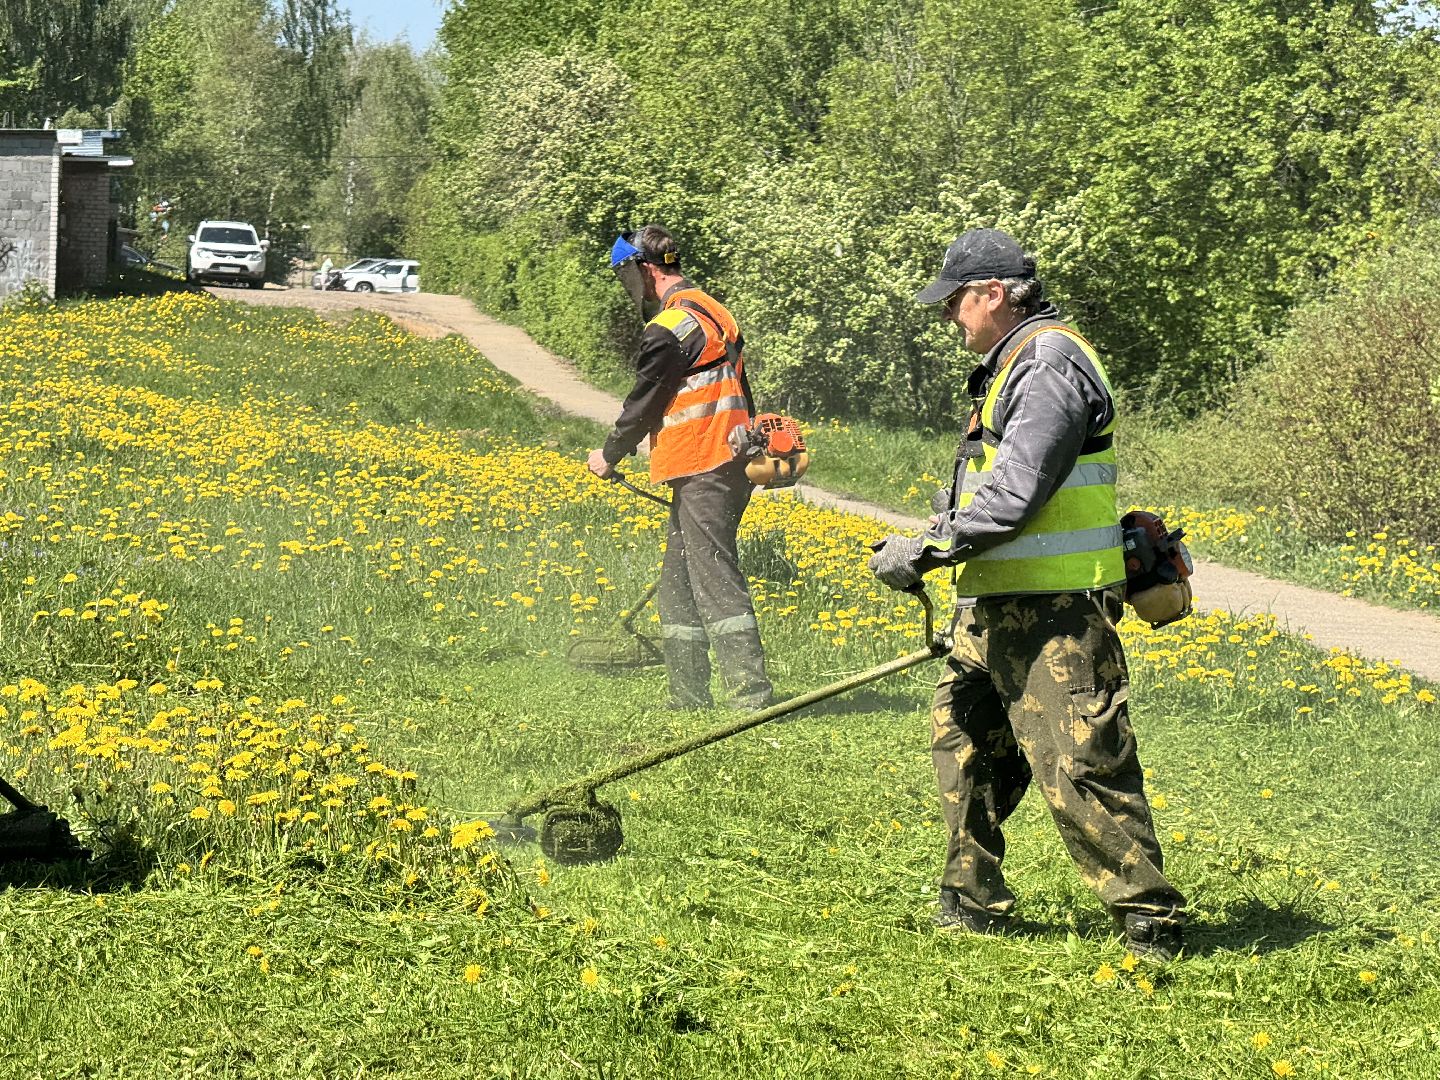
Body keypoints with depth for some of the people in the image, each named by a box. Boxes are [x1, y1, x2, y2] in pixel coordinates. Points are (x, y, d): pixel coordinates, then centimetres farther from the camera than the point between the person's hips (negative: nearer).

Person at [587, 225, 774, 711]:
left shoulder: (670, 328, -15)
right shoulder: (714, 312, 17)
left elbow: (645, 403, -8)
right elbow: (738, 395, 22)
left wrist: (609, 454, 8)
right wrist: (747, 450, 28)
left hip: (702, 477, -10)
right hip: (728, 467, 10)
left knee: (715, 580, -12)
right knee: (678, 587, 14)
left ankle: (752, 693, -16)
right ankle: (688, 697, 16)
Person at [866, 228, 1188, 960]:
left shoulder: (1050, 364, -16)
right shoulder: (1012, 364, 18)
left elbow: (1016, 492, -24)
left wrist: (927, 550, -20)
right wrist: (934, 543, 18)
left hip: (1053, 614, -11)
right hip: (998, 605, 11)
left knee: (1079, 764, -11)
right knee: (963, 736, 15)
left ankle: (1150, 919, -5)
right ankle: (974, 902, 25)